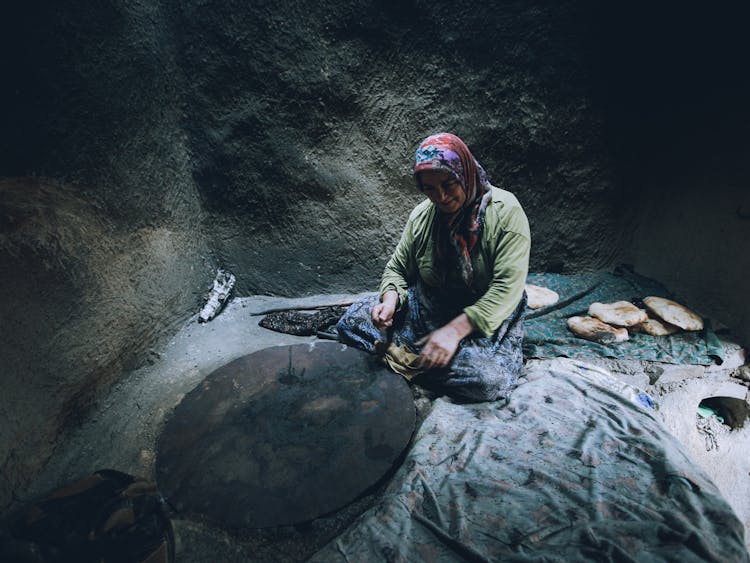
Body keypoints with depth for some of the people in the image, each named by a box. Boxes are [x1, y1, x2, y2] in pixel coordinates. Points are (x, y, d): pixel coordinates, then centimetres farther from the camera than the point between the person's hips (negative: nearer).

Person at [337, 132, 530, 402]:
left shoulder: (505, 211, -14)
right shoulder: (422, 215, -1)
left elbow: (507, 288, -21)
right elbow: (397, 268, 7)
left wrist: (455, 330, -29)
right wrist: (391, 299, -17)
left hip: (484, 317, -3)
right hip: (425, 308, 4)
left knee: (491, 380, -34)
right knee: (351, 321, -12)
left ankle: (406, 361, -15)